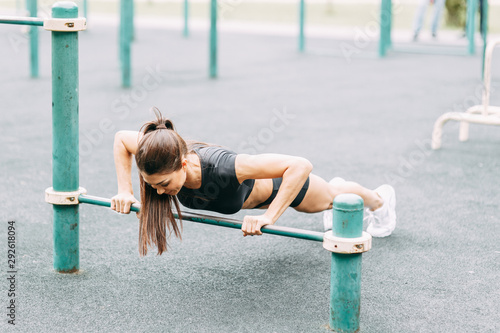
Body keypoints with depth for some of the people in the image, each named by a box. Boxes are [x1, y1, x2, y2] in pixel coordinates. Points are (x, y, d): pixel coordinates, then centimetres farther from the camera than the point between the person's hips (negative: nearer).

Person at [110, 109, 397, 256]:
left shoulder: (222, 167, -51)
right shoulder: (164, 158, -36)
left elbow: (300, 166, -50)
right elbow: (121, 138, -16)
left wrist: (269, 216, -52)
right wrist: (125, 190, -23)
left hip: (278, 183, -5)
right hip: (249, 187, 5)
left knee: (329, 197, 30)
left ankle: (379, 199, 63)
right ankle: (335, 185, 74)